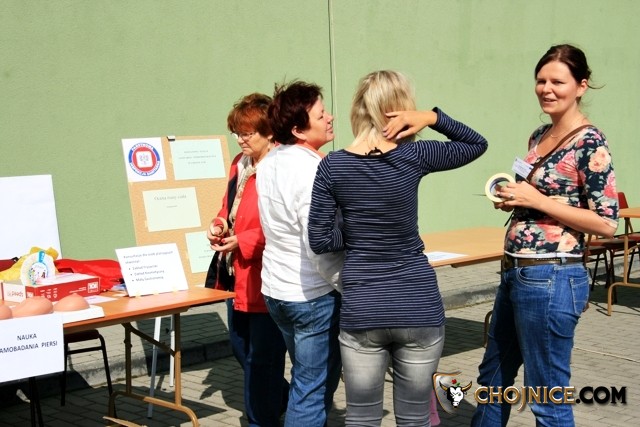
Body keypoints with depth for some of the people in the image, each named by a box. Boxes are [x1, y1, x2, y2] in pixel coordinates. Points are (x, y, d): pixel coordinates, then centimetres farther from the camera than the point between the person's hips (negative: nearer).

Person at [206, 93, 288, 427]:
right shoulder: (240, 164, 11)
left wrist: (243, 241, -19)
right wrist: (221, 226, 3)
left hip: (264, 277, -10)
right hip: (237, 274, 10)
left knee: (261, 356, 3)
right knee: (240, 345, 21)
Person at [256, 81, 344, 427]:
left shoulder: (270, 163, 5)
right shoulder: (311, 173, -22)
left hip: (276, 290, 9)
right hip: (313, 296, -9)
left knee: (304, 380, 23)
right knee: (314, 391, 2)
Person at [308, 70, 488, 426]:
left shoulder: (332, 166, -5)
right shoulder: (413, 156, -7)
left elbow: (319, 240, -3)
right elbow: (477, 144, 9)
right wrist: (432, 117, -1)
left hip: (360, 311, 1)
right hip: (418, 307, 0)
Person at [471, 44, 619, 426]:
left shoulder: (590, 143, -13)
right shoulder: (540, 136, 11)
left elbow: (606, 223, -17)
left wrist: (537, 201, -18)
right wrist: (515, 199, 2)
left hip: (551, 279, -9)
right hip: (516, 273, 9)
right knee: (493, 377, 21)